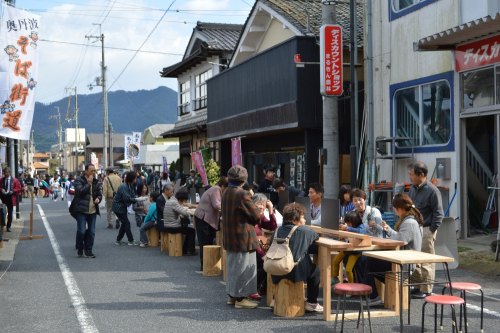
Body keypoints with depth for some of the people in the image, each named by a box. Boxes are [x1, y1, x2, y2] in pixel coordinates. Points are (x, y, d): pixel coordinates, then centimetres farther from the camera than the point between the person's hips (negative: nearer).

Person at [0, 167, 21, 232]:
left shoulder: (14, 180, 1)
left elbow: (19, 187, 2)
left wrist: (13, 191, -13)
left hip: (10, 198, -1)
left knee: (10, 213, 5)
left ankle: (8, 227, 12)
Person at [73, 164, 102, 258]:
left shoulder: (95, 182, 15)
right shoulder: (79, 180, -3)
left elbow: (99, 194, 22)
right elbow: (80, 192, -19)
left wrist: (98, 198, 0)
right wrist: (88, 183, -14)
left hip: (92, 210, 5)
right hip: (82, 210, -5)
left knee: (91, 232, 5)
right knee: (81, 231, -7)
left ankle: (88, 251, 13)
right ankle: (79, 249, 13)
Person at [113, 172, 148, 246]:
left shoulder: (131, 186, 5)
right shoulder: (123, 187, -25)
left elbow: (132, 196, 4)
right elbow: (127, 198, -30)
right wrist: (138, 199, -33)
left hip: (123, 207, 10)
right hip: (118, 207, -10)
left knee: (124, 223, 14)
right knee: (126, 223, -5)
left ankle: (118, 240, 23)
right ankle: (131, 241, 2)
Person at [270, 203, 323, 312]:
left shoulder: (278, 230, 6)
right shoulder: (302, 230, -9)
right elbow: (316, 236, 9)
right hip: (294, 271, -6)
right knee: (316, 270, 19)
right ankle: (312, 302, 17)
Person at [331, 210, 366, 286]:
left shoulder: (361, 226, -20)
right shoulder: (349, 225, -4)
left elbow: (360, 231, -41)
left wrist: (347, 228, -38)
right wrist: (342, 226, -18)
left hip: (356, 251, -7)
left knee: (348, 269, -12)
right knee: (335, 261, 14)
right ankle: (335, 278, 36)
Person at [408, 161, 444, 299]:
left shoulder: (432, 191, -14)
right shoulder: (413, 188, 9)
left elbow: (438, 213, -12)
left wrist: (431, 231, -14)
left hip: (426, 231, -8)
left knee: (426, 262, 0)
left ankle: (426, 290, 7)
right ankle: (417, 286, 25)